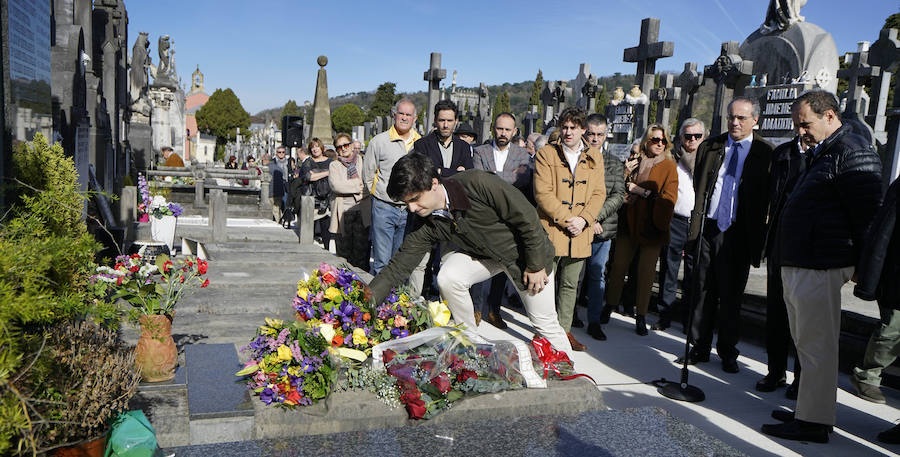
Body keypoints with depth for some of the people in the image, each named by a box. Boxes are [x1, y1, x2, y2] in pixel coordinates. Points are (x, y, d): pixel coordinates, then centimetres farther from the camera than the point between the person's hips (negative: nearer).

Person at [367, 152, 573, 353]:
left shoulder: (476, 184, -34)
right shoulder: (429, 224, -18)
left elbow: (527, 216, -26)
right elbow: (398, 266, -15)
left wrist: (536, 265, -18)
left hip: (523, 250, -4)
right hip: (482, 254, 4)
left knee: (545, 323, 2)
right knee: (448, 278, -23)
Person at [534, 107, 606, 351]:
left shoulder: (595, 157, 11)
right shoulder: (546, 154, 0)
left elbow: (599, 193, 6)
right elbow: (543, 193, -8)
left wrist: (583, 219, -9)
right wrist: (566, 219, -15)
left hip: (580, 232, 3)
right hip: (551, 229, -3)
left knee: (570, 284, 12)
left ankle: (564, 329, 24)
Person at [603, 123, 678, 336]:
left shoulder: (668, 167, 0)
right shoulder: (634, 162, 9)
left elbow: (669, 198, -9)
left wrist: (643, 192, -14)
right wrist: (625, 173, -3)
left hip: (651, 227, -2)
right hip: (629, 223, 3)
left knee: (646, 272, 3)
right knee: (618, 266, 5)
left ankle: (641, 316, 14)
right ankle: (609, 306, 23)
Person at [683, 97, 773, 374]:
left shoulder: (765, 153, 0)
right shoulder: (709, 147, 8)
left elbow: (767, 199, -1)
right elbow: (698, 190, 8)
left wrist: (757, 238, -8)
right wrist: (694, 228, 0)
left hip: (738, 234, -2)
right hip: (708, 228, 2)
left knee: (731, 297, 7)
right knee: (703, 291, 8)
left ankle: (728, 353, 23)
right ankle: (700, 348, 22)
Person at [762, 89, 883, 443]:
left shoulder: (852, 151, -12)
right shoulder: (822, 153, 20)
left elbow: (867, 212, -18)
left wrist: (861, 264, -14)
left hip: (819, 269, -10)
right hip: (796, 266, 10)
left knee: (815, 346, -3)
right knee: (807, 343, 16)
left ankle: (814, 422, 6)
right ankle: (808, 410, 27)